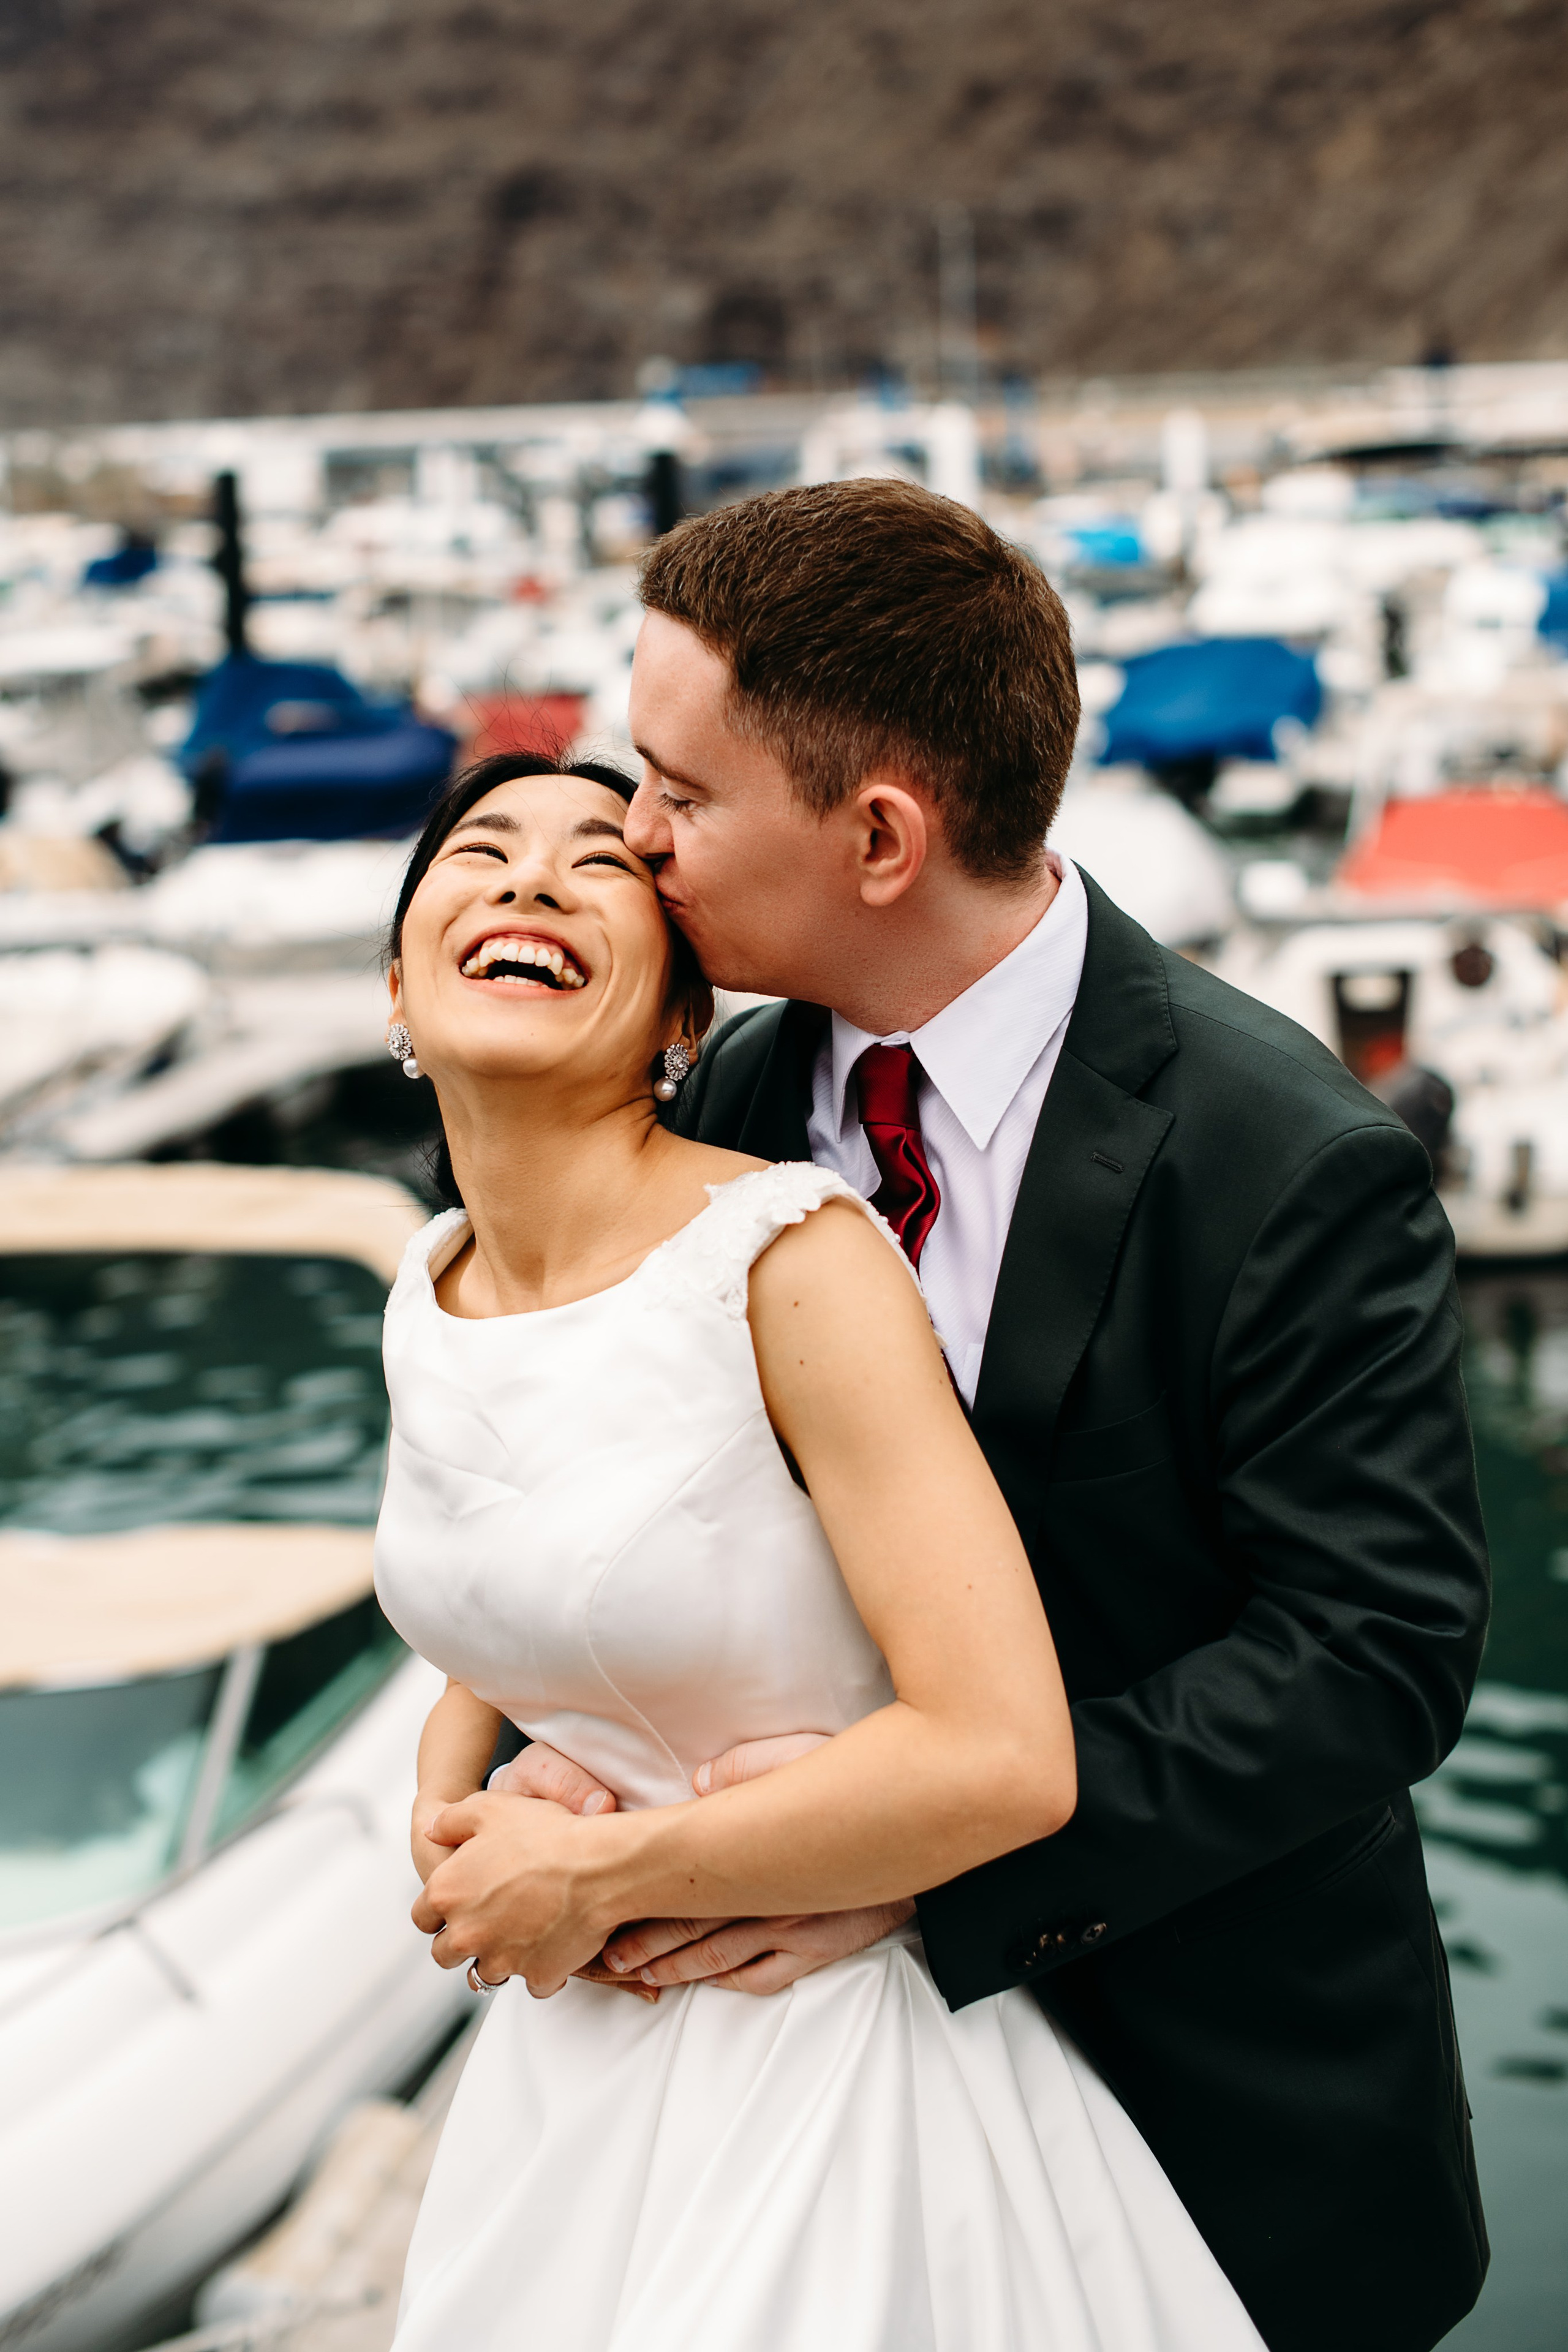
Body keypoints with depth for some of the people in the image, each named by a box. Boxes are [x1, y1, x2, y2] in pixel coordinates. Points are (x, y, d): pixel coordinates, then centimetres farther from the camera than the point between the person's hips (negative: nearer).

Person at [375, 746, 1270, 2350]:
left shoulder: (790, 1256, -22)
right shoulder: (431, 1298, -1)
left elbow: (1002, 1757, -27)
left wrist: (587, 1876, -18)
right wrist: (449, 1814, -4)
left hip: (835, 2078, -6)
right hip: (577, 2055, 6)